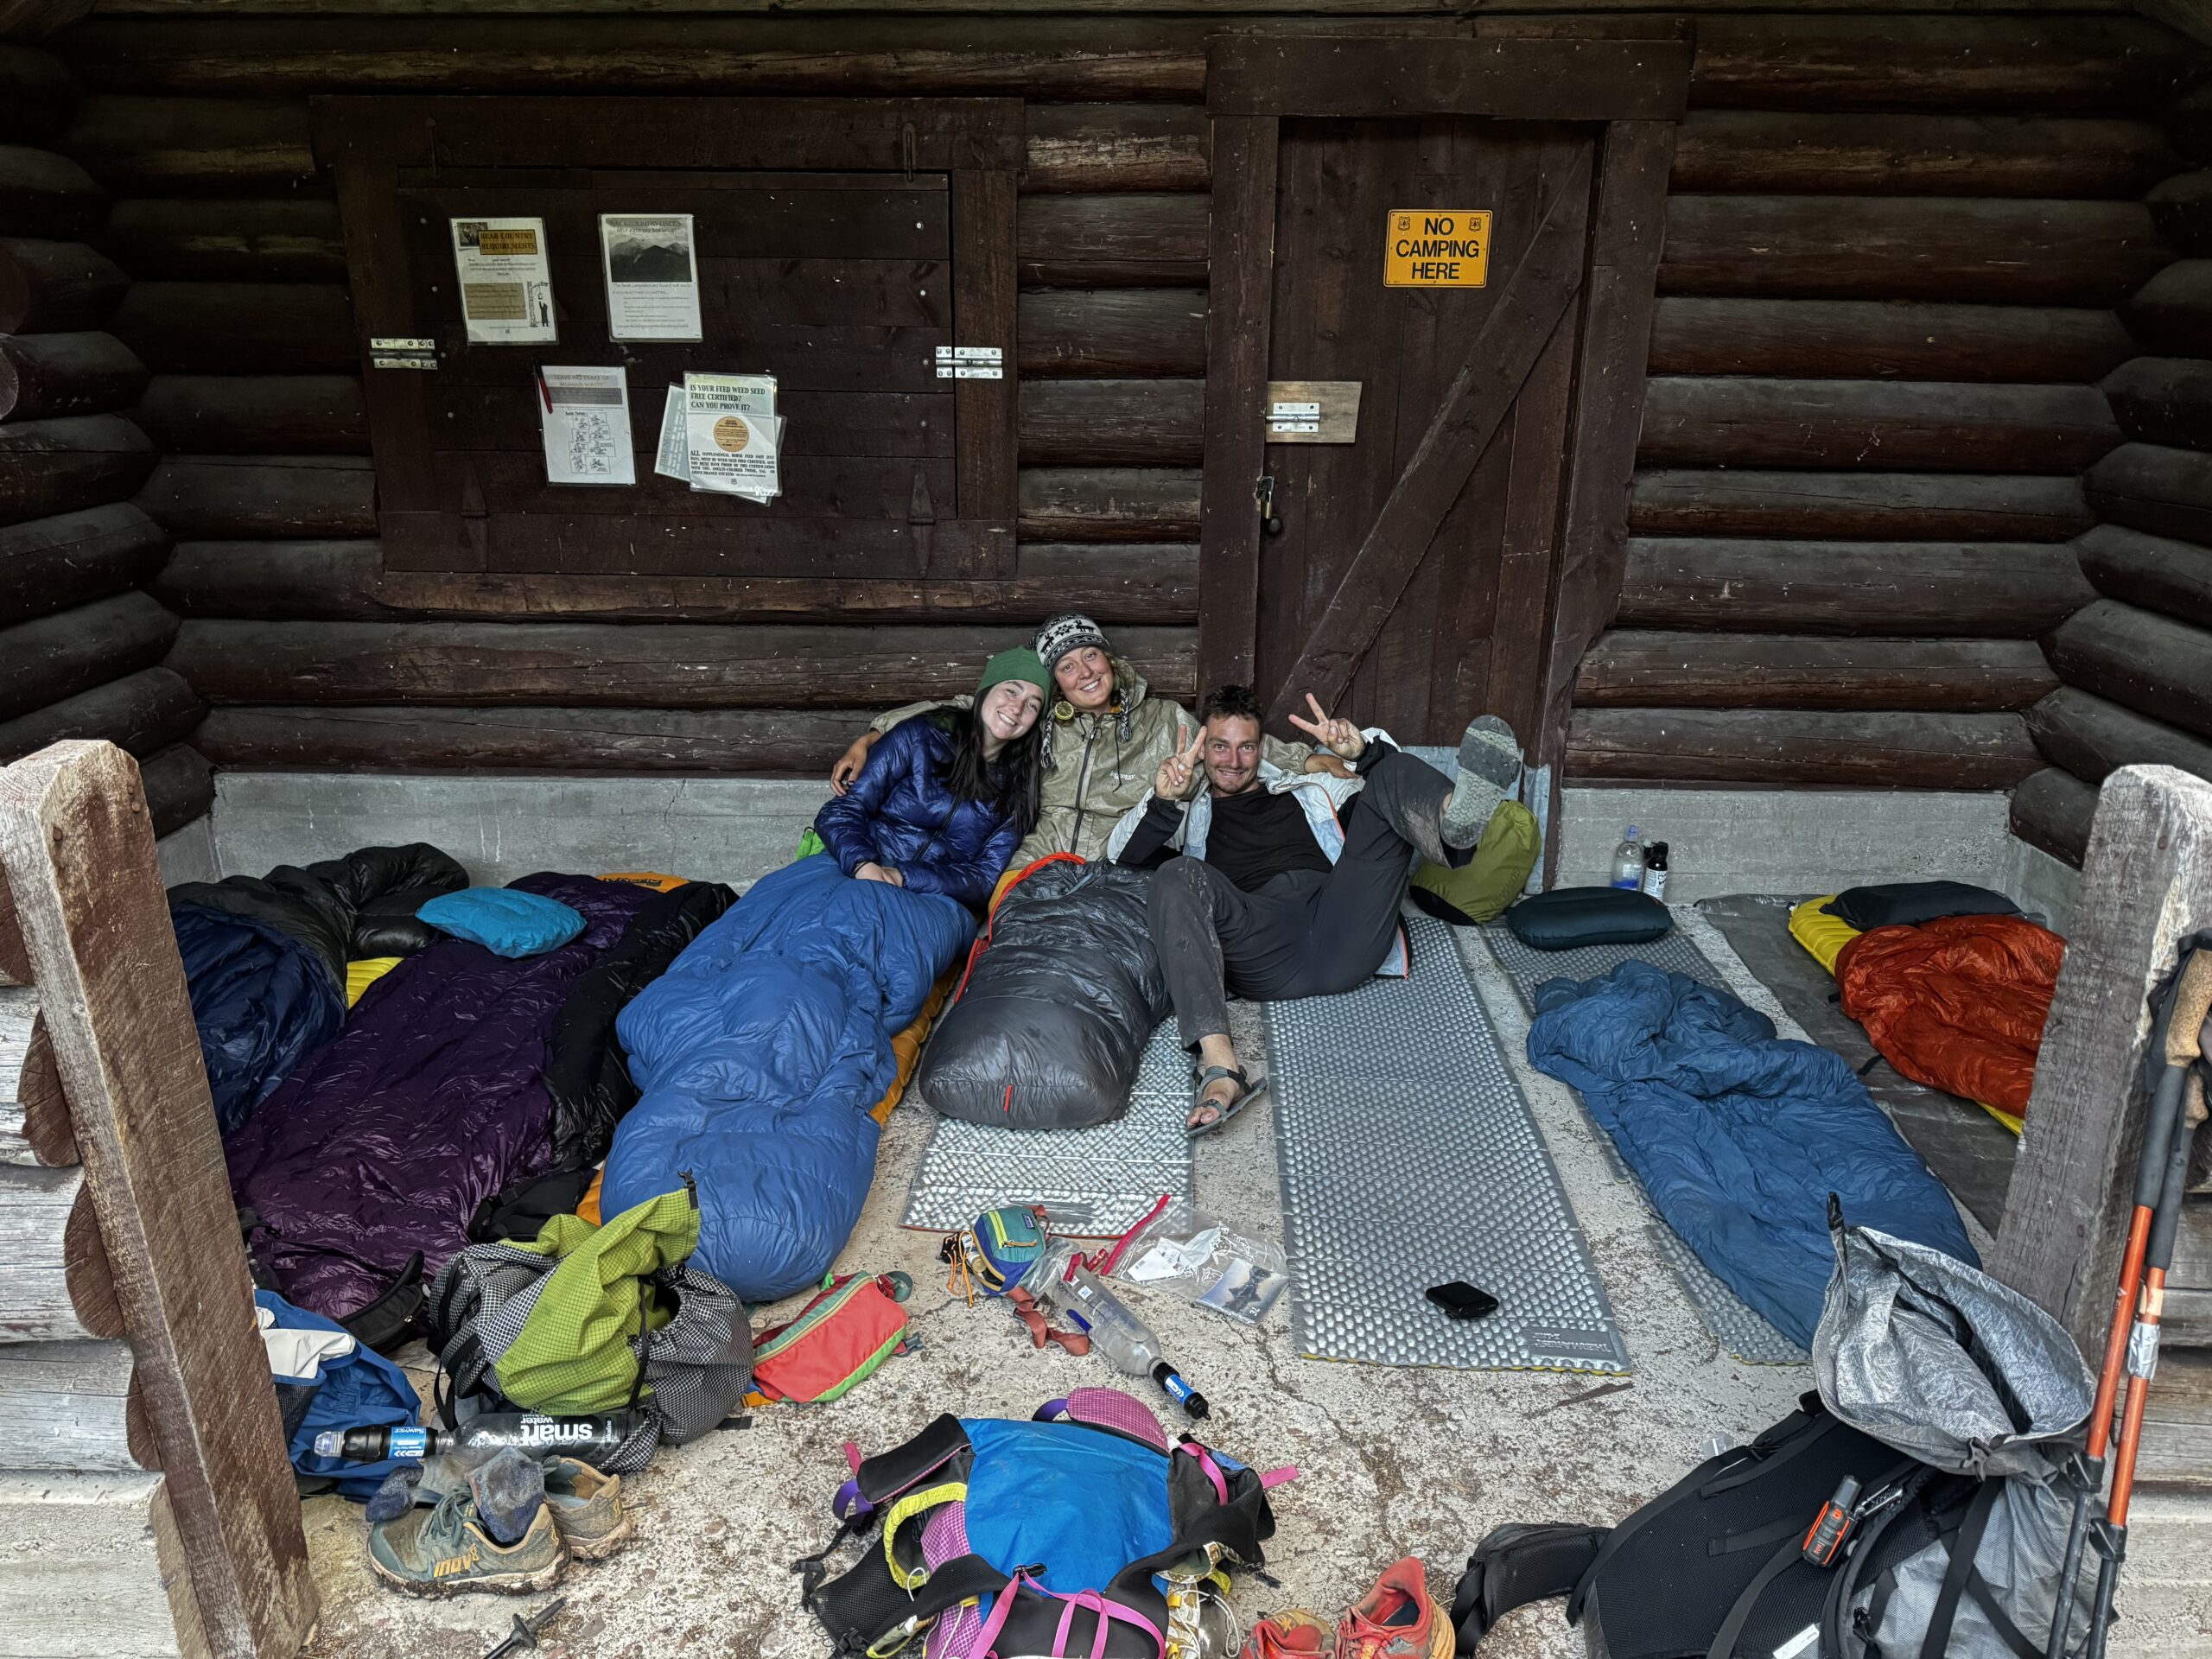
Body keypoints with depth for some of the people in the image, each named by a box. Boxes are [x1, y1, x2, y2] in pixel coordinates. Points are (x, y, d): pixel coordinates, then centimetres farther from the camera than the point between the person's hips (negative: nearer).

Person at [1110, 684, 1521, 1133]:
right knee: (1179, 876, -33)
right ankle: (1218, 1066, -49)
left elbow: (1399, 779, 27)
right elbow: (1125, 856, 12)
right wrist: (1161, 801, -7)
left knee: (1390, 774, -5)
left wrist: (1363, 750, 4)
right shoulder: (1189, 812, 32)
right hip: (1263, 957, -2)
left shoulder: (1306, 789, 37)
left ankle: (1455, 816, -46)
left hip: (1343, 935, 2)